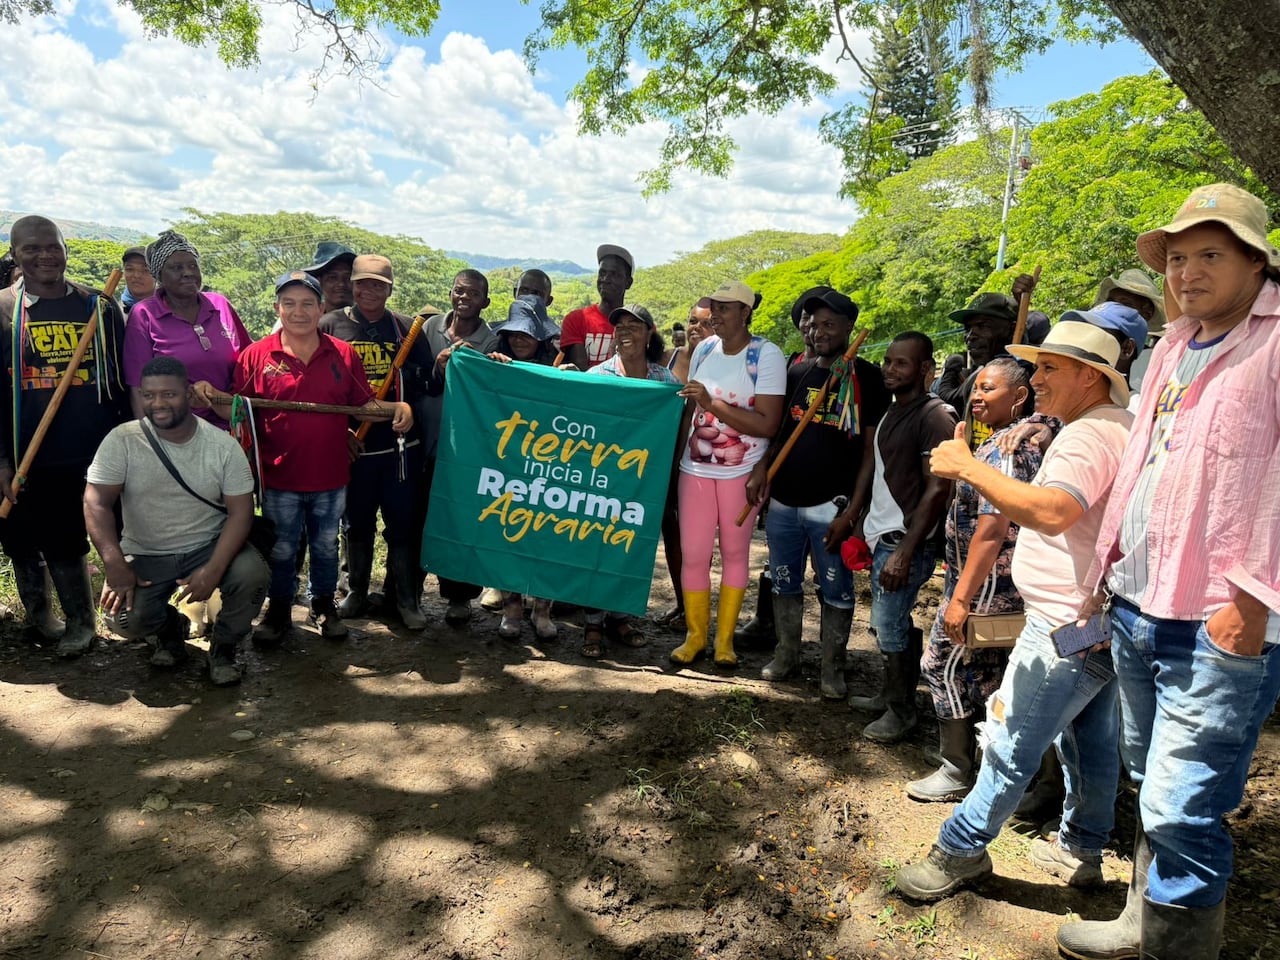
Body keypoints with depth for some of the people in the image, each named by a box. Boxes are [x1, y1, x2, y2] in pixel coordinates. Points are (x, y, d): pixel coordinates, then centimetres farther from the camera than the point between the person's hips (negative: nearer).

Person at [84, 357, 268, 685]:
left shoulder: (223, 445, -9)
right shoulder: (122, 440, -9)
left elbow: (240, 511, -11)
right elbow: (97, 504, -11)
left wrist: (213, 570, -25)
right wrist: (116, 568, -24)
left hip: (210, 546, 0)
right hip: (145, 554, 1)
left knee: (253, 575, -29)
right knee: (125, 618, -24)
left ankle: (223, 647, 3)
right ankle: (170, 628, 16)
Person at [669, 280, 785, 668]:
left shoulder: (767, 356, -10)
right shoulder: (704, 349, 5)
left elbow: (768, 424, -18)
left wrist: (712, 402, -23)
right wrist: (676, 458, 14)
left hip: (741, 472, -4)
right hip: (696, 468, 4)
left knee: (734, 552, 8)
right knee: (693, 553, 4)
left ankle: (725, 638, 21)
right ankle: (695, 635, 20)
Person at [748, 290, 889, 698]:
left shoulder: (866, 378, -4)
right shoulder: (797, 372, 9)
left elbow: (871, 450, -6)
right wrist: (762, 465, -4)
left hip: (831, 504, -4)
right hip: (783, 501, 5)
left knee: (836, 591, 6)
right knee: (784, 584, 14)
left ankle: (832, 667, 20)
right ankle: (786, 654, 30)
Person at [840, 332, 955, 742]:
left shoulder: (936, 416, -15)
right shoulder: (891, 410, 13)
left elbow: (937, 490, -19)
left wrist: (905, 552, -22)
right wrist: (856, 518, 13)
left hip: (905, 540, -8)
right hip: (880, 535, 8)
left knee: (888, 627, -2)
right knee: (890, 622, 16)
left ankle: (901, 711, 16)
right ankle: (889, 695, 31)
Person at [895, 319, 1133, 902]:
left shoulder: (1090, 435, -21)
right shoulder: (1119, 427, 15)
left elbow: (1050, 511, -38)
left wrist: (968, 467, -32)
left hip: (1069, 628, -11)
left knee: (1011, 743, 0)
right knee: (1091, 741, 20)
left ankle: (961, 848, 12)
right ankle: (1081, 852, 34)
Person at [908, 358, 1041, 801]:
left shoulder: (1002, 448, -19)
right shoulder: (1025, 441, 12)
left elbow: (991, 530, -25)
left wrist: (961, 597, -24)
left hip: (988, 581, -10)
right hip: (1005, 583, 10)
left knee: (946, 663, 2)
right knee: (984, 674, 17)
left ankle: (956, 772, 13)